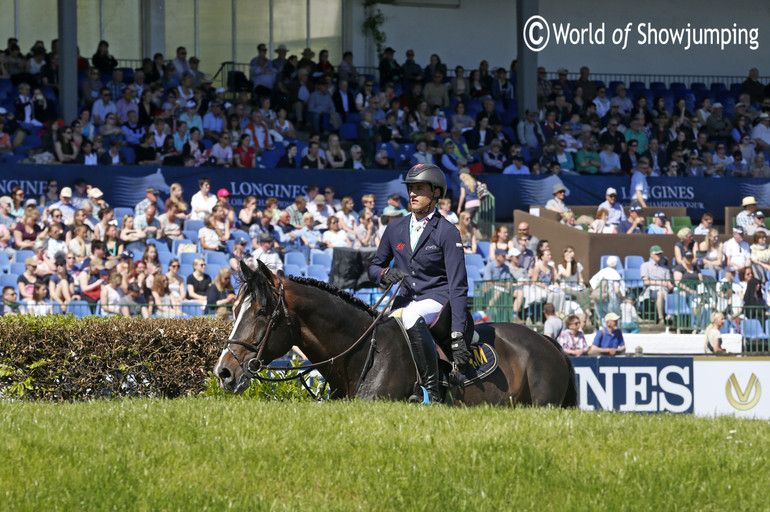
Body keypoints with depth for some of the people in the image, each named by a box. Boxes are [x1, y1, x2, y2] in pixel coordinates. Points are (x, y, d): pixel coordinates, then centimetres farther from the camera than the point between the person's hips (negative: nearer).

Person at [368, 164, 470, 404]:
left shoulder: (447, 232, -9)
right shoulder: (395, 228, 8)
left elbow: (457, 285, -13)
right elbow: (374, 266, 20)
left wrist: (457, 335, -22)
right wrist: (385, 273, -8)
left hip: (437, 298, -7)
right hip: (406, 298, 7)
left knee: (412, 318, -38)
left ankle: (431, 391, -39)